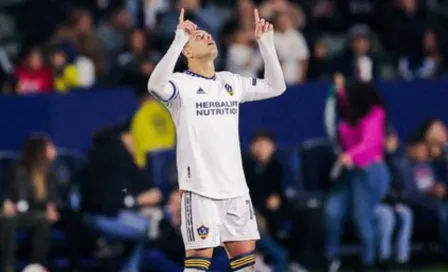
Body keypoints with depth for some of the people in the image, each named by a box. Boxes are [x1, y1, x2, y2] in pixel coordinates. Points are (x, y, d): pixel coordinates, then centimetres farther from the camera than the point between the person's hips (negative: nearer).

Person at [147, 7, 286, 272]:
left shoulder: (231, 82, 13)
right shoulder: (181, 83, -7)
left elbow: (276, 87, 17)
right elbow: (156, 85, -29)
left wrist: (266, 44, 7)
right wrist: (178, 41, -33)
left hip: (235, 185, 6)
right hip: (200, 185, -6)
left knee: (245, 251, 8)